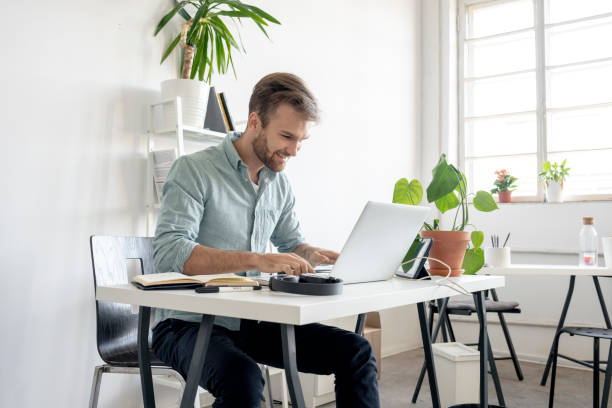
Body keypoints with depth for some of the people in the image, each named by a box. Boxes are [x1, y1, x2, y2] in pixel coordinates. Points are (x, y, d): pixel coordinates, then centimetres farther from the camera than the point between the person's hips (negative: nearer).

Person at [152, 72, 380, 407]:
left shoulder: (279, 184, 8)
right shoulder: (193, 171, -12)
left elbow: (292, 243, 22)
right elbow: (168, 251, -24)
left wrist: (314, 255, -2)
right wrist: (257, 260, -33)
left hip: (251, 322, 6)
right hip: (189, 324, -6)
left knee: (355, 351, -5)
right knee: (242, 377, -37)